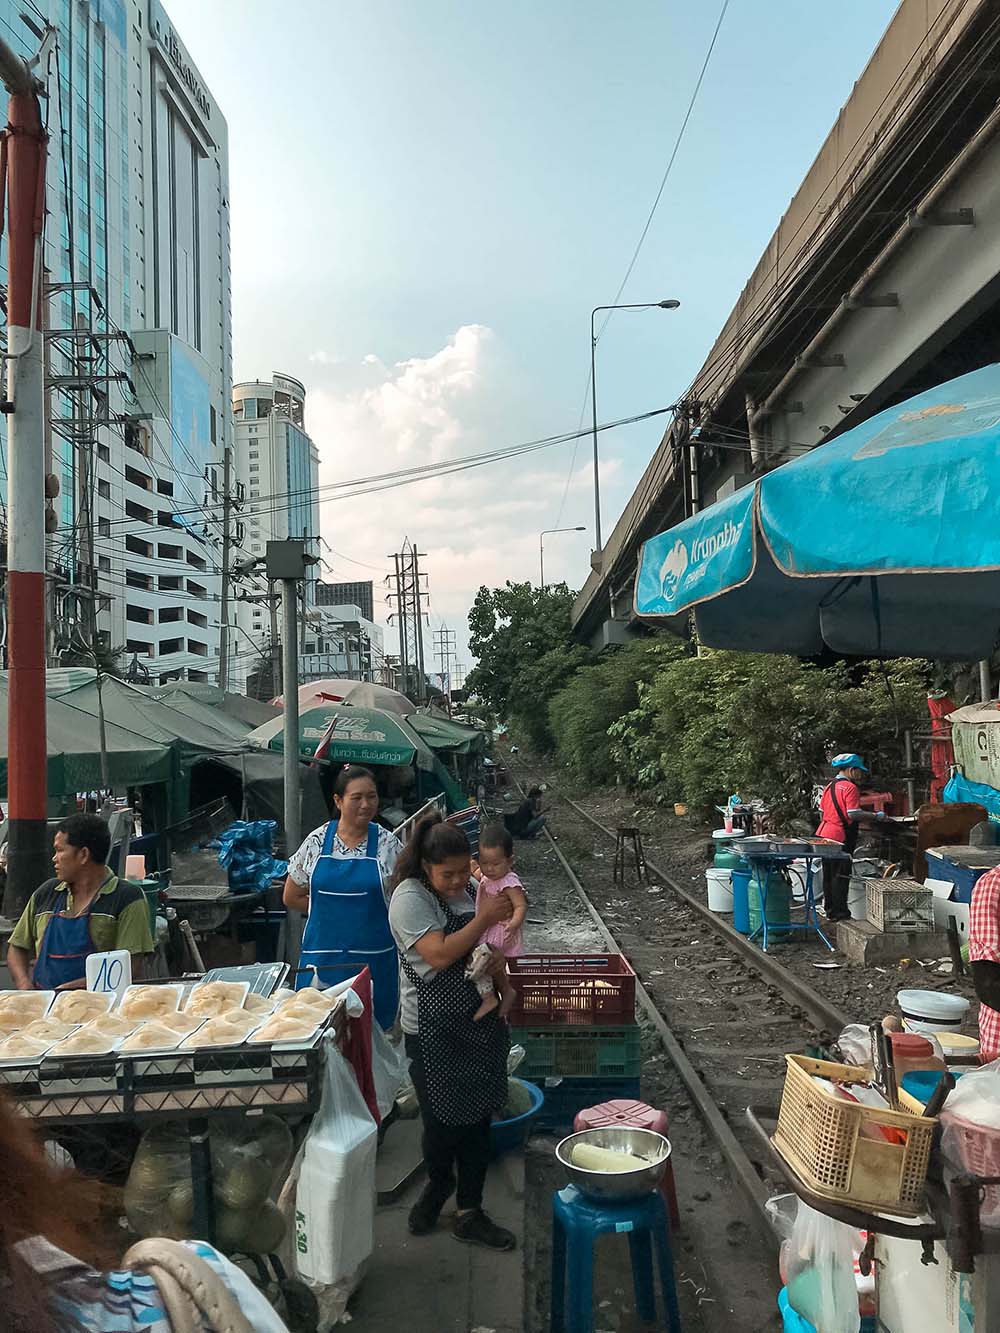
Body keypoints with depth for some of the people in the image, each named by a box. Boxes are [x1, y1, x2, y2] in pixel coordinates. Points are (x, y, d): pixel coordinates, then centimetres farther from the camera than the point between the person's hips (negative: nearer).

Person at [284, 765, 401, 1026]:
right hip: (323, 953, 1)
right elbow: (292, 897, 10)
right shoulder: (316, 841, 1)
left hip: (373, 956, -1)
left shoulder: (388, 844, -2)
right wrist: (334, 911, 5)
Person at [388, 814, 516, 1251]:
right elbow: (439, 955, -25)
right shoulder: (410, 898, -15)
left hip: (477, 1019, 7)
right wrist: (485, 918, -23)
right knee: (444, 1120, 3)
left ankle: (469, 1213, 24)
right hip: (434, 1029, -7)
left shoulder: (459, 892, 8)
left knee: (478, 1118, 11)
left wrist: (492, 957, 3)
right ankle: (439, 1183, 35)